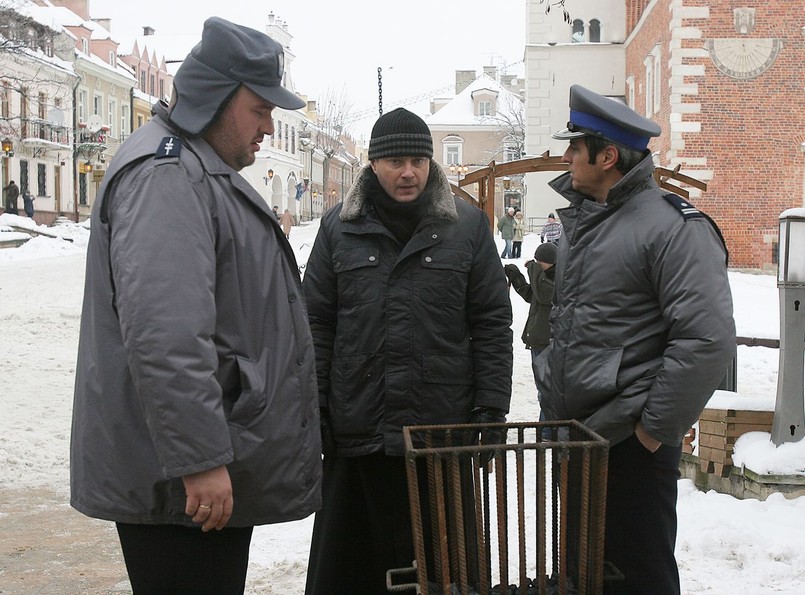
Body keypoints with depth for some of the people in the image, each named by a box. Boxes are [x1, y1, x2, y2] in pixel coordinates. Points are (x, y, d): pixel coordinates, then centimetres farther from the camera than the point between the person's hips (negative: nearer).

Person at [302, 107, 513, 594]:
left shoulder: (467, 225, 4)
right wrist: (314, 409, 0)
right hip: (357, 429, 1)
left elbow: (492, 324, 2)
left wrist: (491, 409, -4)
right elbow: (317, 323, 6)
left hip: (443, 425, -1)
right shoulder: (340, 226, 7)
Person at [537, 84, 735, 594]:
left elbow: (709, 338, -23)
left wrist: (658, 427, -19)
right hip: (575, 433, 8)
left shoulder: (675, 227, -16)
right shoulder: (581, 222, 13)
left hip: (631, 443, -8)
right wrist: (554, 395, 15)